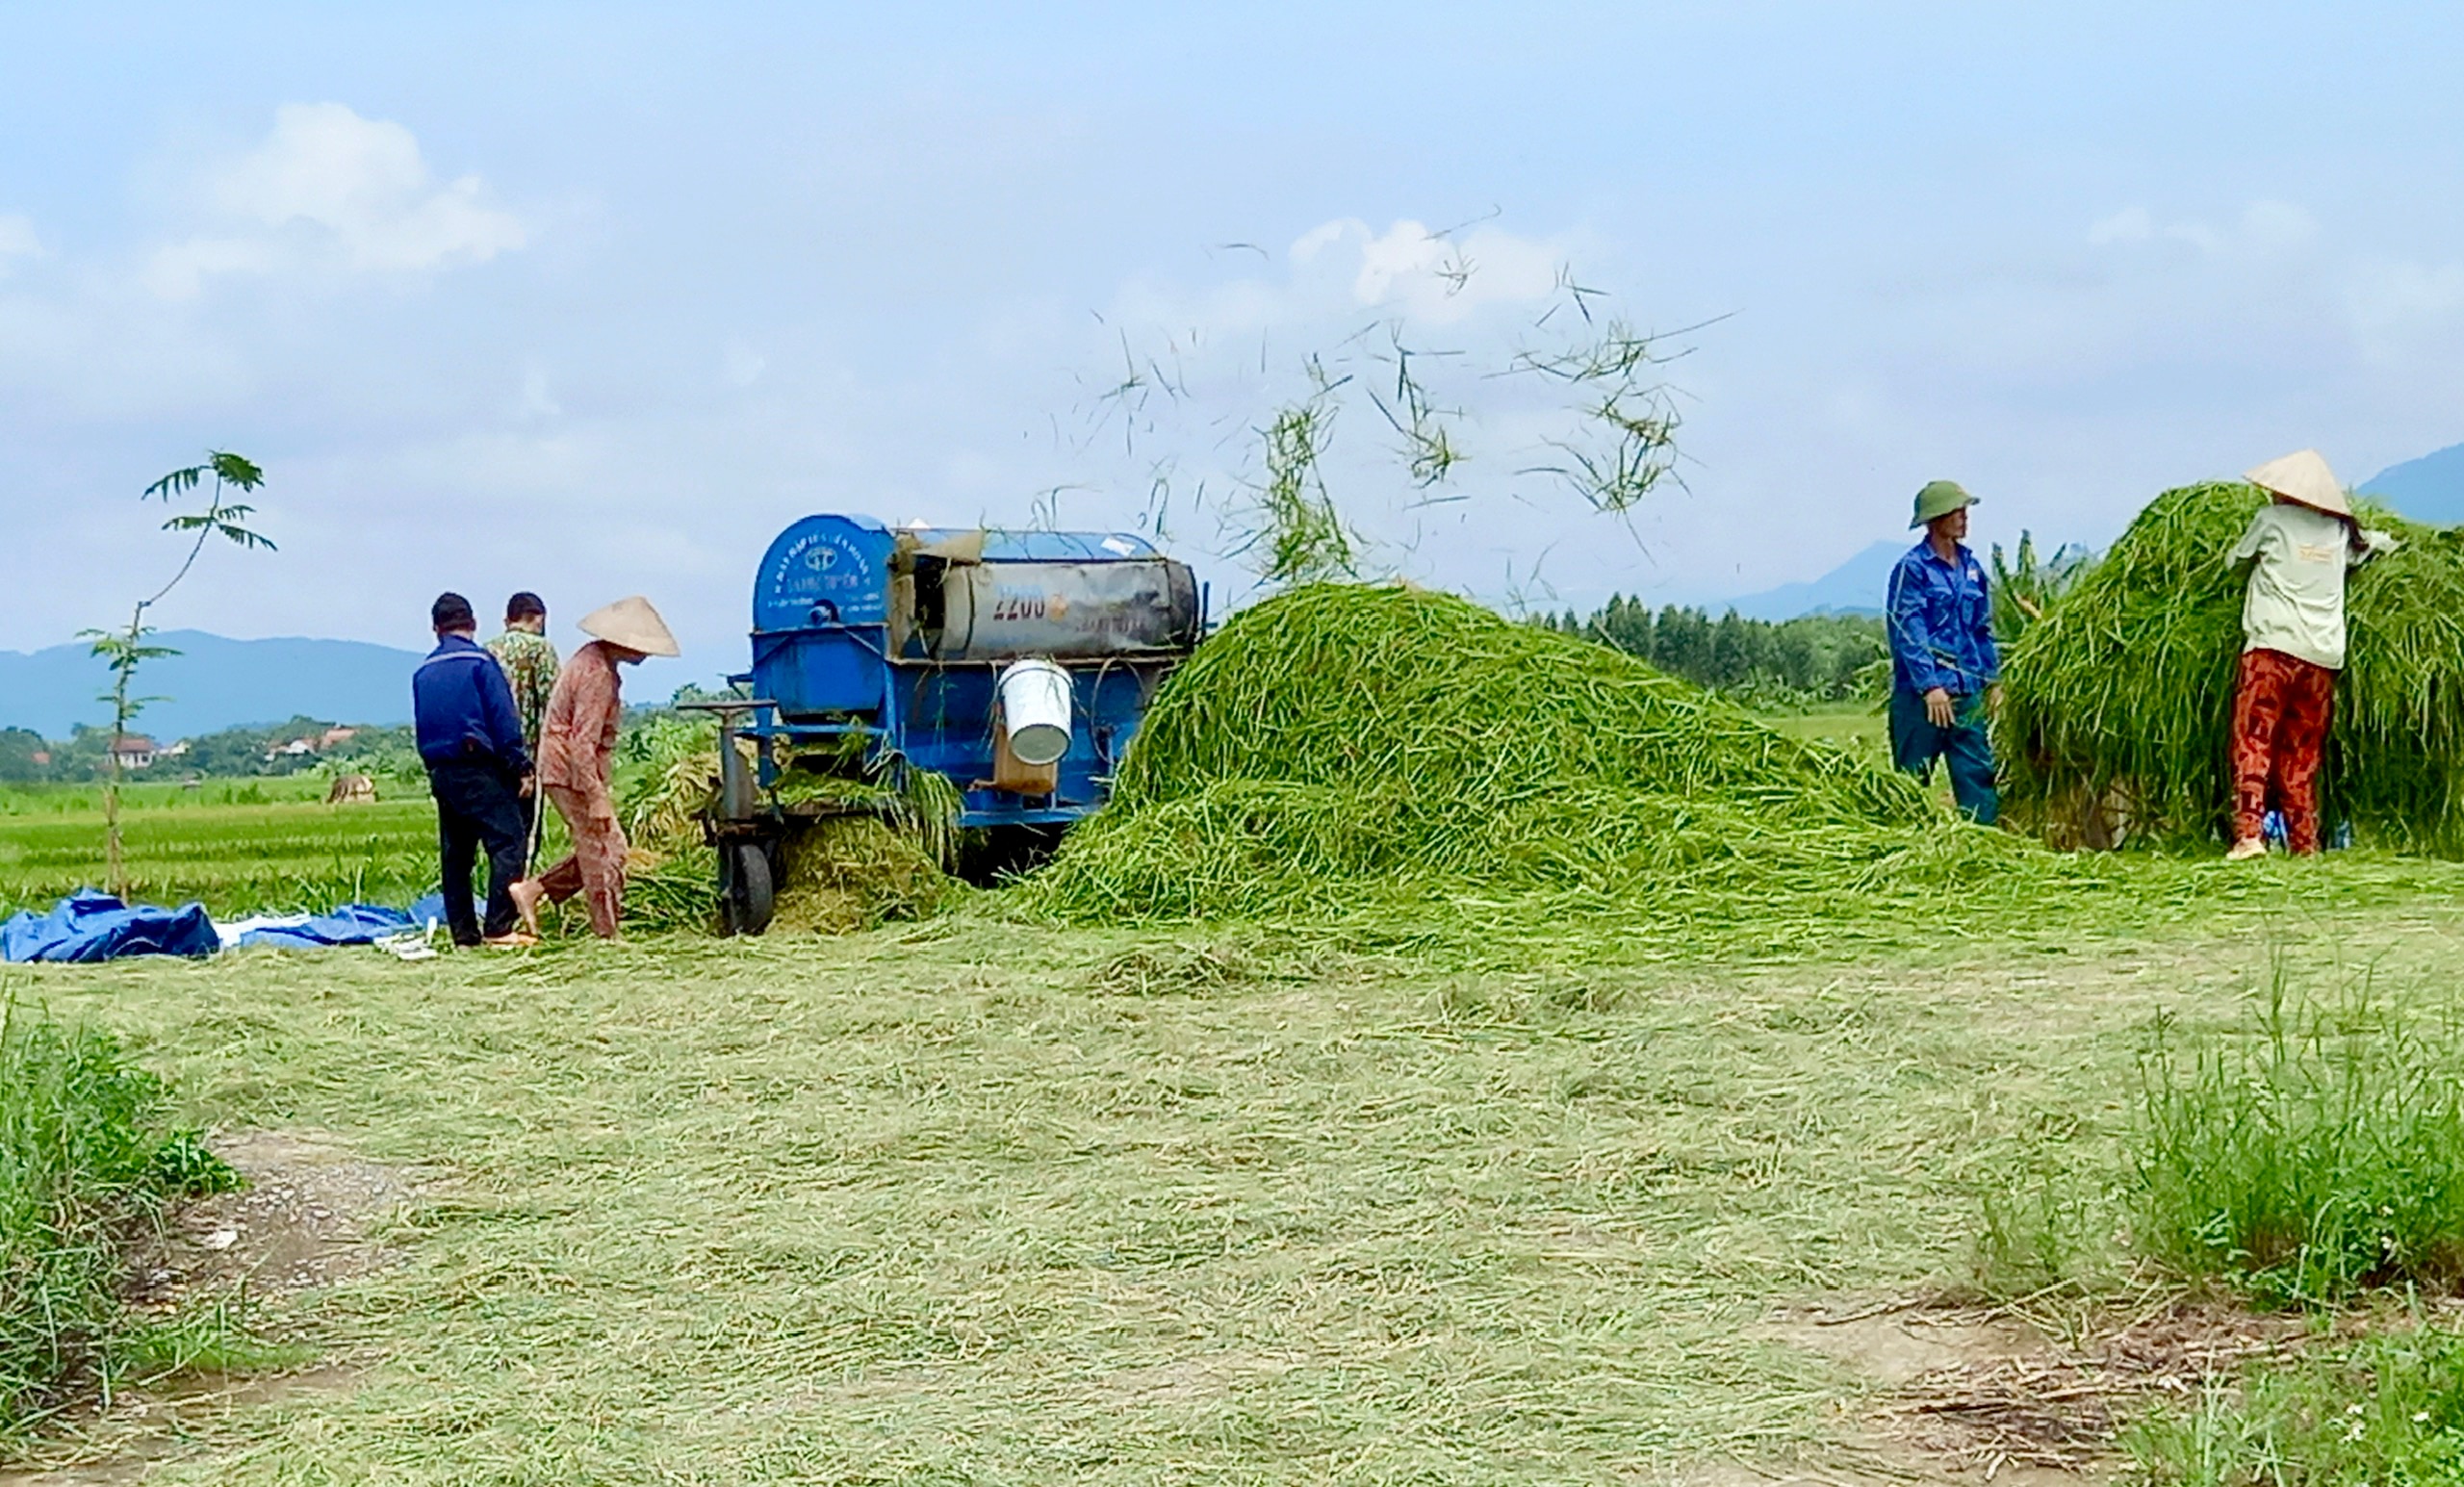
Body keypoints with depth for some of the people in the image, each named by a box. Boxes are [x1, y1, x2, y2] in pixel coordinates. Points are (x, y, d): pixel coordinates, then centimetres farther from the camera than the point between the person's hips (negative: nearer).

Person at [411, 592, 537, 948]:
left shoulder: (423, 672, 13)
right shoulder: (480, 662, -6)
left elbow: (422, 727, 16)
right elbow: (504, 719, -10)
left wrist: (434, 768, 19)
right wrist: (520, 767, -7)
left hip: (440, 772, 7)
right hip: (479, 769, -7)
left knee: (456, 853, 11)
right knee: (508, 841, -8)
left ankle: (463, 932, 10)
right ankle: (498, 928, -17)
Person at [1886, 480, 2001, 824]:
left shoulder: (1971, 567, 13)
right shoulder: (1913, 568, -7)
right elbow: (1908, 631, -13)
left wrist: (1993, 678, 15)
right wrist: (1930, 686, -19)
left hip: (1967, 692, 6)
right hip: (1921, 693, -6)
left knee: (1978, 771, 2)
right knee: (1912, 780, -1)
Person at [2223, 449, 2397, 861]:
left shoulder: (2271, 518, 2)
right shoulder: (2340, 530, 13)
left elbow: (2235, 559, 13)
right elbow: (2368, 543, 30)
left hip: (2273, 646, -5)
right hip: (2323, 656, 5)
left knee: (2254, 740, -9)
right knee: (2303, 753, 10)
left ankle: (2249, 832, -23)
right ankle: (2305, 842, 7)